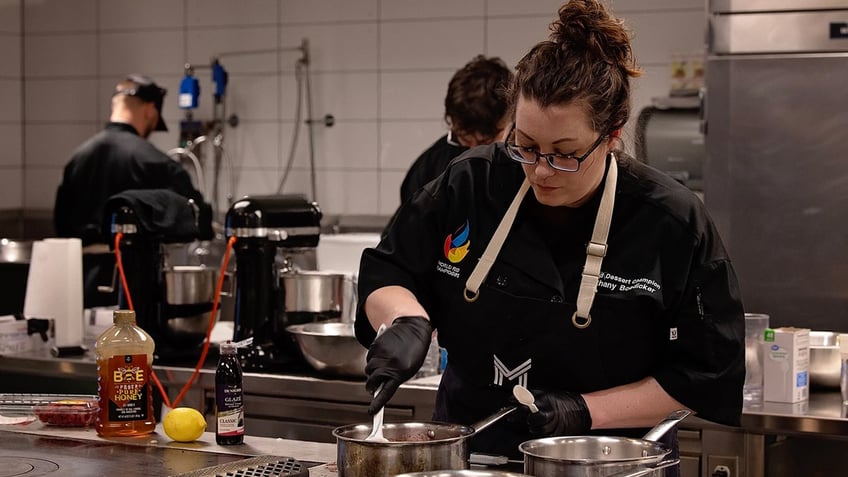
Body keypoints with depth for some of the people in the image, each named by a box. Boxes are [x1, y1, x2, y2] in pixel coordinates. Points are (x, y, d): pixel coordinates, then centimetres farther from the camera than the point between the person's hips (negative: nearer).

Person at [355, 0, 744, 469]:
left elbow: (702, 377, -5)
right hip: (466, 454, 3)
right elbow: (383, 274, 8)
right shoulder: (472, 184, -3)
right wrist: (407, 320, -13)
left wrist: (584, 411, -14)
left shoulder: (674, 224, -10)